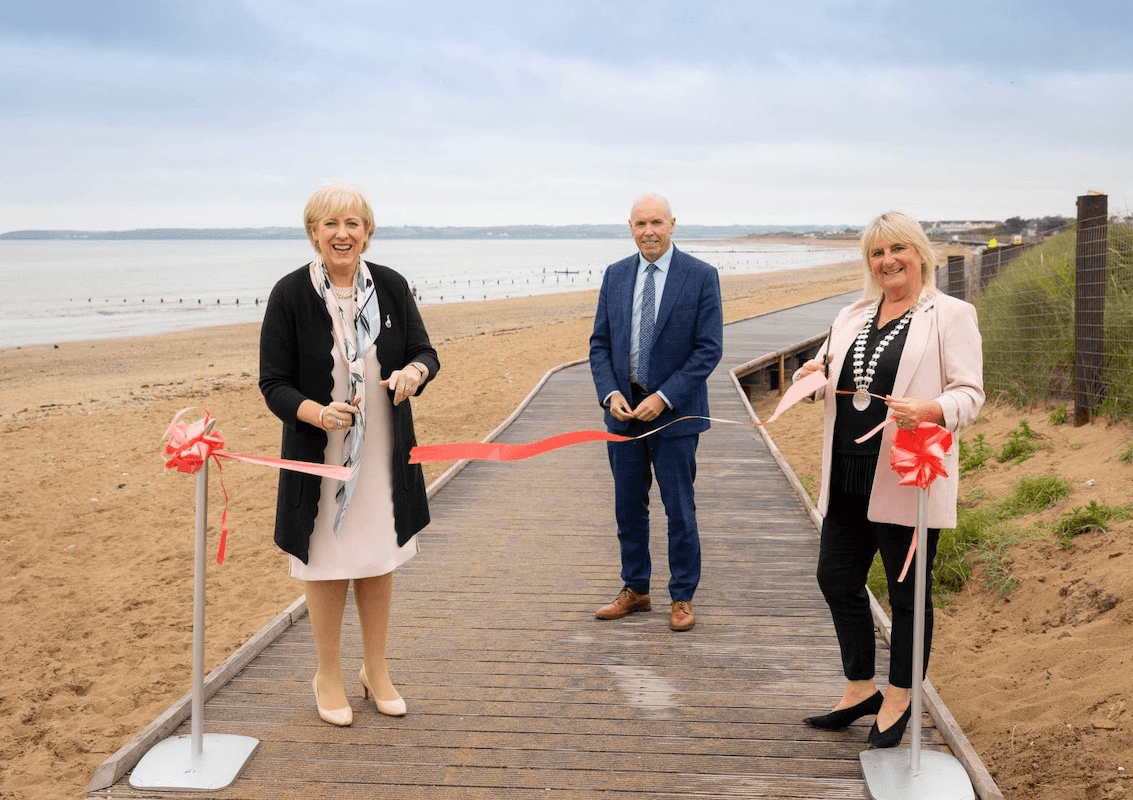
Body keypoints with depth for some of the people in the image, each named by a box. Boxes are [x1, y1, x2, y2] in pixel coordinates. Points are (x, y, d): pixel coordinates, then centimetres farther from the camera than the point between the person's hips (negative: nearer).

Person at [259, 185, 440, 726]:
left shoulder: (390, 286, -2)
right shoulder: (290, 294, -10)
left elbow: (425, 353, 7)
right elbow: (274, 384, -8)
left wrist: (414, 372, -17)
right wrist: (317, 412, -27)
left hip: (384, 454, 3)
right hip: (321, 456, -3)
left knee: (379, 563, 13)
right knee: (327, 566, 8)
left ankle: (375, 671, 32)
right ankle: (328, 677, 28)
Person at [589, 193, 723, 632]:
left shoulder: (701, 276, -7)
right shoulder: (615, 275, 6)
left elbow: (709, 348, -10)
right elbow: (599, 344, 8)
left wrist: (664, 397, -17)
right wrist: (610, 393, -8)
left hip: (674, 412, -4)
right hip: (624, 409, 4)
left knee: (679, 509, 5)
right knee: (628, 507, 13)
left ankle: (682, 597, 19)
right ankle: (634, 590, 28)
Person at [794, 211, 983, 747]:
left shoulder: (951, 315, -4)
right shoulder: (852, 316, 15)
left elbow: (969, 394, -10)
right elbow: (826, 379, 23)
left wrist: (927, 411, -30)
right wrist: (812, 375, -1)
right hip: (848, 478, 7)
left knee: (907, 592, 7)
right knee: (836, 578, 12)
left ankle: (898, 701, 25)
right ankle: (860, 690, 30)